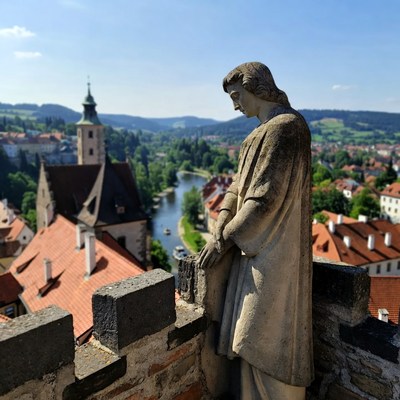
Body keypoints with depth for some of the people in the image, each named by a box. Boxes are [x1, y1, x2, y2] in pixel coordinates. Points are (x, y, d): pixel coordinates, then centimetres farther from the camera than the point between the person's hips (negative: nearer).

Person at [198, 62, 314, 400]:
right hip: (259, 243, 10)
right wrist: (221, 228, -1)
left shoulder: (284, 127, -17)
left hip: (272, 248, -10)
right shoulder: (268, 128, 14)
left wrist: (226, 239, -12)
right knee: (256, 338, 18)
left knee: (266, 338, 3)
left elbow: (267, 197, -21)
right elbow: (241, 183, 11)